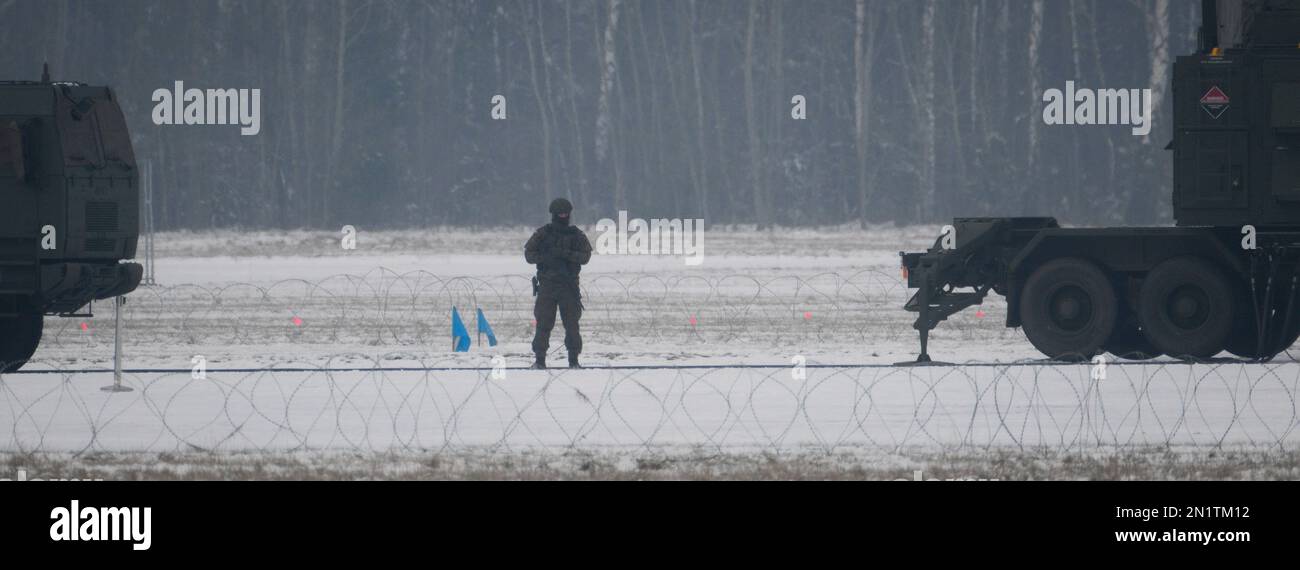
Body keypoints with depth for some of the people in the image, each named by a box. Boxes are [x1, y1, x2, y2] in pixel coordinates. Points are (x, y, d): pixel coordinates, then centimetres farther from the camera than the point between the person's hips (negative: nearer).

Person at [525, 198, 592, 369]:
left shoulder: (577, 235, 7)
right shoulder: (542, 233, 7)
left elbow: (585, 256, -2)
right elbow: (529, 254, 5)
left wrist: (566, 254, -18)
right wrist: (544, 257, -14)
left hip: (569, 285, 0)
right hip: (546, 284, 0)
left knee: (572, 323, -3)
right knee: (543, 323, -3)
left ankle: (573, 360, 2)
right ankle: (540, 359, 1)